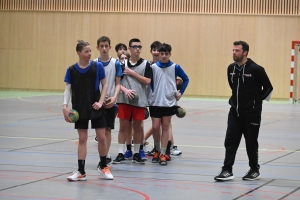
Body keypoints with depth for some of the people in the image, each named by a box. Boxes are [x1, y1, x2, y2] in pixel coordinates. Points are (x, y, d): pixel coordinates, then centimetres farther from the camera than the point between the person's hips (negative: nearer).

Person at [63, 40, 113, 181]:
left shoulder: (98, 66, -5)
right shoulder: (71, 70, -4)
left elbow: (104, 85, 2)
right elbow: (68, 89, 1)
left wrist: (100, 102, -9)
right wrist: (65, 106, -12)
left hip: (95, 108, 0)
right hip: (80, 109, 0)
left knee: (101, 137, 4)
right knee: (82, 139, 4)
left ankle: (103, 166, 26)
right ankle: (81, 172, 9)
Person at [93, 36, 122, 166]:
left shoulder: (116, 64, -1)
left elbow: (118, 84, 1)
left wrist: (114, 97, -15)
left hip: (110, 102, -1)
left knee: (107, 129, 3)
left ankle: (105, 157, 10)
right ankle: (106, 156, 13)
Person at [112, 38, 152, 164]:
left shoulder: (146, 64, 2)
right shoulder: (123, 63, 4)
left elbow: (147, 81, -8)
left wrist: (132, 73, -11)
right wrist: (125, 90, -14)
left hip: (139, 101, 0)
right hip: (124, 100, 0)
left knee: (137, 127, 6)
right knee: (123, 126, 1)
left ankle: (136, 154, 16)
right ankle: (121, 154, 6)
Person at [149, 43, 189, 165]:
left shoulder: (175, 67, 0)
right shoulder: (153, 67, 1)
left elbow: (186, 79, 10)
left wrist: (181, 93, 5)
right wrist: (150, 93, 2)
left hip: (169, 102, 0)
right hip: (155, 102, 1)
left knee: (165, 127, 2)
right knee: (155, 127, 0)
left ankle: (162, 154, 6)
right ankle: (157, 151, 22)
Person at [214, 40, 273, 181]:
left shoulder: (256, 69, -13)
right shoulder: (231, 68, 4)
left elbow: (268, 88, -3)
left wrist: (258, 100, 2)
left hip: (252, 113, -5)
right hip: (235, 111, 5)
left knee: (251, 142, 6)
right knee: (230, 141, -3)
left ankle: (255, 170, 21)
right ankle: (227, 171, -2)